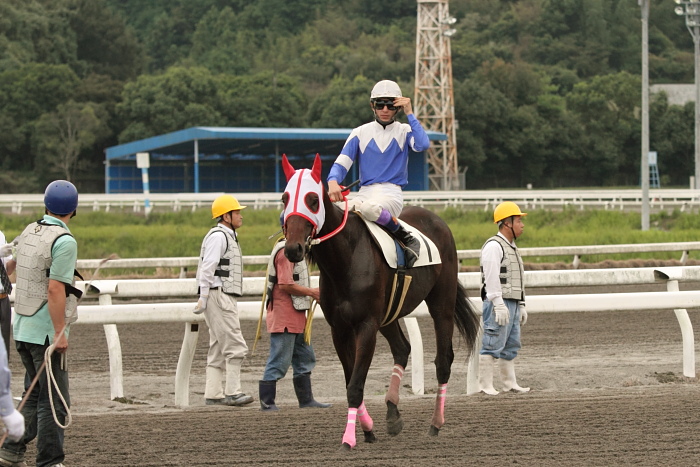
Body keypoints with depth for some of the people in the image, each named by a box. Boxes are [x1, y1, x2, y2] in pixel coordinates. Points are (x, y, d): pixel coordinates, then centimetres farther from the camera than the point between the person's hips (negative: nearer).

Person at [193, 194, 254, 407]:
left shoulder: (228, 237, 20)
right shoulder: (218, 236, -11)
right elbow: (207, 268, -16)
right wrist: (203, 298, -19)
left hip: (226, 299, 11)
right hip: (218, 296, -11)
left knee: (218, 349, 10)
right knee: (235, 346, -12)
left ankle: (213, 394, 12)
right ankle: (232, 393, -11)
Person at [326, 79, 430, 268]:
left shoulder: (404, 131, 8)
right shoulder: (360, 133, 12)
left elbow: (423, 145, -14)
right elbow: (341, 163, 3)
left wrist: (409, 114, -9)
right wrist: (333, 182, -19)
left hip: (391, 193, -2)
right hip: (364, 193, 2)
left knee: (369, 208, -39)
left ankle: (407, 238, -18)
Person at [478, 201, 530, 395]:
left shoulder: (511, 247, 21)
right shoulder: (494, 246, -10)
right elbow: (492, 278, -19)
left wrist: (521, 306, 23)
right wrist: (499, 305, -24)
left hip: (512, 304, 10)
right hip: (498, 304, -10)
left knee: (511, 346, 12)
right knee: (493, 345, -10)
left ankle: (510, 383, 17)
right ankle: (485, 385, -9)